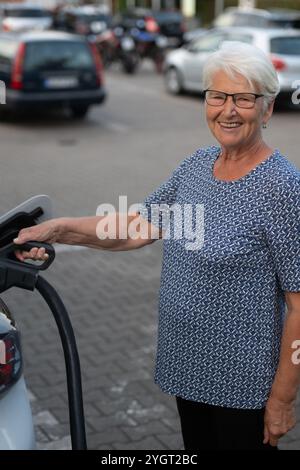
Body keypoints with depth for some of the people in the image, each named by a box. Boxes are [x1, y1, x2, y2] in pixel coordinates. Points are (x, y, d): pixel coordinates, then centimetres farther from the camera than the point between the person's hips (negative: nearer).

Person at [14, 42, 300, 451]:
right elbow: (139, 227, 6)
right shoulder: (197, 164, 1)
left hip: (243, 385, -7)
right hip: (189, 369, 7)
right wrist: (59, 229, -6)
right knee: (196, 446, 23)